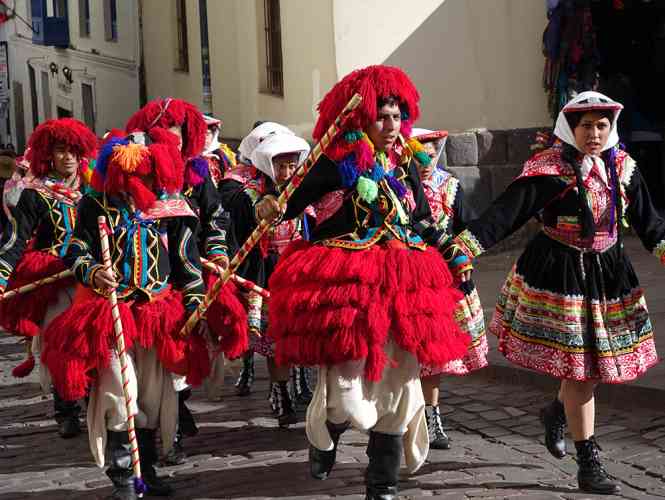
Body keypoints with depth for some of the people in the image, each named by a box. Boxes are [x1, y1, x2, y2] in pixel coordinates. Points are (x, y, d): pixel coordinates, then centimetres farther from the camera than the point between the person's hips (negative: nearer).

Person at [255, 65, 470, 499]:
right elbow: (293, 203, -7)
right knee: (347, 392, -10)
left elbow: (423, 224, 20)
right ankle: (324, 438, 28)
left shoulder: (406, 164, 11)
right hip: (344, 284, -5)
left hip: (401, 284, 6)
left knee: (397, 384, 8)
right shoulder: (334, 163, -6)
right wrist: (271, 210, -26)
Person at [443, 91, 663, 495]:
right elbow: (508, 211, -22)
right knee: (581, 371, -4)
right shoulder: (551, 169, -15)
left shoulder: (623, 167, 3)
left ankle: (557, 413, 44)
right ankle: (589, 466, 7)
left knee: (599, 360, 13)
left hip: (609, 273, 6)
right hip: (561, 275, -6)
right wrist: (468, 243, -32)